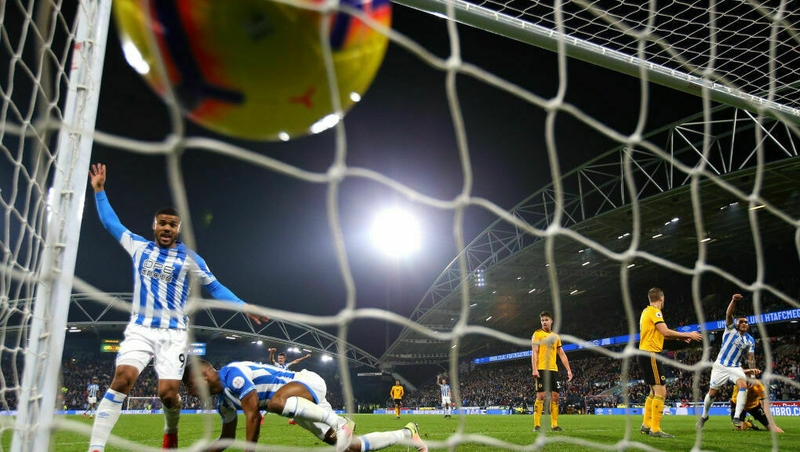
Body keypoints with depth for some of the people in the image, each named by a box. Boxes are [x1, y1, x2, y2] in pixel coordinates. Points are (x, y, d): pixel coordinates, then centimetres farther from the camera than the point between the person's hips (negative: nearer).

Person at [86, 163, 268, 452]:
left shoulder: (189, 257, 4)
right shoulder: (139, 247, 9)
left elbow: (214, 286, 6)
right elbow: (111, 223, 21)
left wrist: (243, 306, -3)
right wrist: (99, 191, 20)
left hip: (174, 334, -1)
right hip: (140, 329, 1)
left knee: (168, 393, -10)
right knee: (122, 380, -21)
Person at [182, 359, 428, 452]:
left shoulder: (232, 374, -20)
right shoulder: (222, 400, 9)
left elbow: (253, 416, -24)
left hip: (308, 383, -9)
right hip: (303, 403, 9)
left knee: (276, 402, -43)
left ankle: (340, 423, -30)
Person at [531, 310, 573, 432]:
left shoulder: (556, 336, 17)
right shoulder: (537, 334, 1)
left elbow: (562, 354, 18)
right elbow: (534, 352, -6)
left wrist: (568, 370, 9)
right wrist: (534, 369, -17)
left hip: (553, 370, 5)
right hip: (541, 369, -5)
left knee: (555, 397, 2)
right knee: (540, 396, -8)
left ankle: (554, 425, 8)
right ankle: (537, 425, -5)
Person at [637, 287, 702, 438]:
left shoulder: (647, 311, 19)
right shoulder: (654, 312, -11)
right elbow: (665, 332, -20)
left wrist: (680, 337, 22)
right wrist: (688, 335, -10)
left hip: (644, 354, 10)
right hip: (650, 354, -10)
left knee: (654, 392, 16)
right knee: (661, 392, -10)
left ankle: (646, 425, 18)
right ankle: (655, 429, -11)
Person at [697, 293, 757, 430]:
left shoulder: (750, 340, 6)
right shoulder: (731, 329, -4)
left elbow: (750, 357, 4)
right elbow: (728, 315, -22)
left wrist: (753, 368, -19)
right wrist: (734, 301, -40)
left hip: (736, 367, 2)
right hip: (720, 366, -2)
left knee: (743, 385, -27)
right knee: (712, 393, 4)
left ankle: (737, 417, -25)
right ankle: (704, 416, 27)